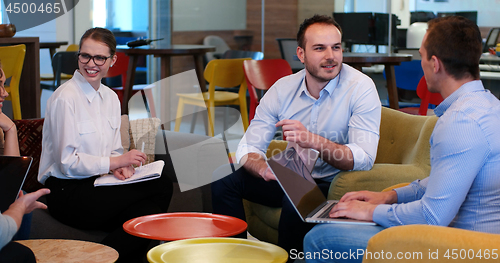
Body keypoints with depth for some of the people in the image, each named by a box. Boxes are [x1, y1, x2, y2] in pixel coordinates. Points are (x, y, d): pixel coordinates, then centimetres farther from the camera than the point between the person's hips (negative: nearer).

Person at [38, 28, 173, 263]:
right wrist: (115, 161, -13)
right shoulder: (65, 98, -11)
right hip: (67, 194, -7)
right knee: (160, 189, -21)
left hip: (97, 185, 8)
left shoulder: (110, 97, 13)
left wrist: (119, 168, -6)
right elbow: (67, 162, -14)